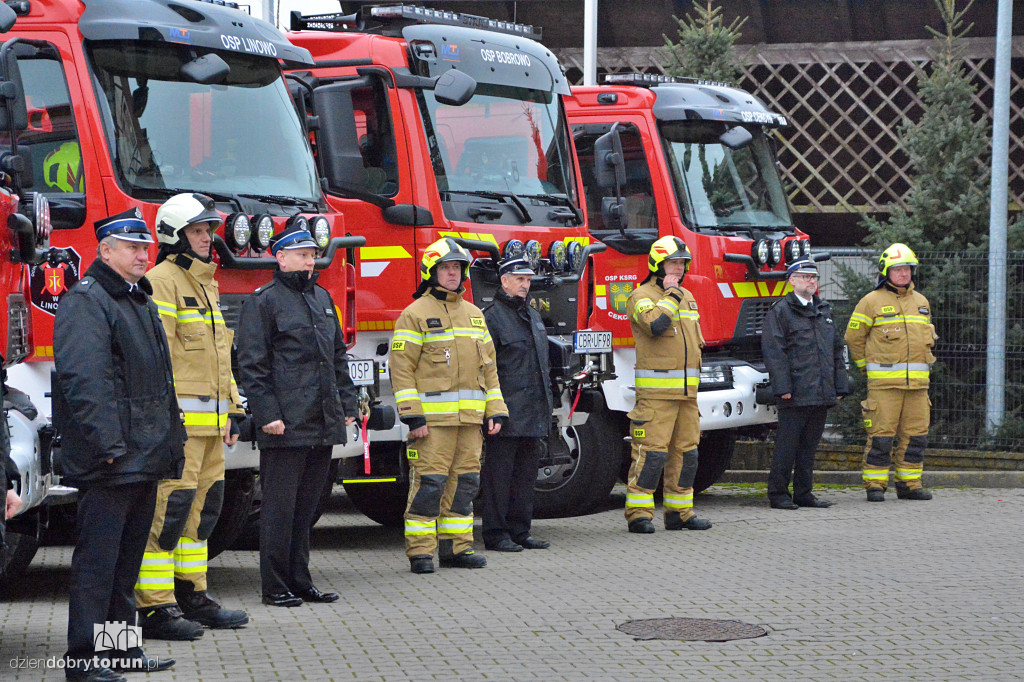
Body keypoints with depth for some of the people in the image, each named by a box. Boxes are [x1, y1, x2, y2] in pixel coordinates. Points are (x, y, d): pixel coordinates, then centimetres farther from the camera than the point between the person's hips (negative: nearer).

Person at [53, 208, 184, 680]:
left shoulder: (140, 302, 20)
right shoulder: (86, 301, -10)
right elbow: (83, 379, -20)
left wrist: (171, 441, 21)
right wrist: (108, 443, -25)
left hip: (145, 459, 10)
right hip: (110, 463, -9)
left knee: (128, 558, 15)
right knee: (98, 558, -9)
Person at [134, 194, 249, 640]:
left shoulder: (205, 283, 21)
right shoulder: (162, 281, -9)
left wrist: (231, 410, 24)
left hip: (209, 421, 10)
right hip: (178, 418, -10)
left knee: (202, 507, 13)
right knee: (168, 508, -9)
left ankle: (191, 597, 21)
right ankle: (155, 608, -8)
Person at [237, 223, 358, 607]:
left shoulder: (322, 299, 19)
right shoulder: (263, 301, -4)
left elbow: (338, 356, 24)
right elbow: (252, 364, -9)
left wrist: (347, 405, 16)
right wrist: (267, 414, -15)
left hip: (324, 426, 7)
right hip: (286, 426, -7)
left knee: (306, 506, 11)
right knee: (280, 506, -3)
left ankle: (300, 582, 17)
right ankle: (275, 586, 2)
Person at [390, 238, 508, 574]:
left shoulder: (474, 315, 18)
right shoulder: (416, 314, -3)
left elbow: (488, 366, 20)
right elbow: (401, 367, -8)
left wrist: (495, 411, 11)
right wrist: (413, 416, -15)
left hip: (469, 418, 6)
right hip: (433, 416, -6)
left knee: (464, 480, 7)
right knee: (429, 481, -8)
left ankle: (456, 546, 14)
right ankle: (420, 551, -3)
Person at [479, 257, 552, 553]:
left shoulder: (533, 317, 19)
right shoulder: (492, 317, -7)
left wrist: (546, 405, 22)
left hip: (533, 414, 8)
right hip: (507, 412, -8)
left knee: (526, 473, 10)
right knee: (499, 473, -4)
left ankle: (520, 531, 16)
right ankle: (496, 533, -1)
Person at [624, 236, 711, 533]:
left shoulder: (687, 297, 20)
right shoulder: (642, 296, -5)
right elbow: (655, 324, -26)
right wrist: (670, 295, -13)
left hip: (686, 391, 8)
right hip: (656, 391, -8)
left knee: (686, 452, 8)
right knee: (651, 451, -11)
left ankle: (680, 511, 16)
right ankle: (639, 513, -7)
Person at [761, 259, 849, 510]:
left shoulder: (824, 311, 19)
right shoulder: (780, 311, -3)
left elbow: (836, 351, 21)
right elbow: (773, 351, -10)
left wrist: (840, 386, 14)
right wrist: (783, 386, -17)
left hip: (821, 394, 7)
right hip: (795, 395, -7)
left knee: (809, 445, 11)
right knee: (787, 445, -3)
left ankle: (804, 493, 17)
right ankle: (778, 494, 2)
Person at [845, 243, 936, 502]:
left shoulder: (921, 302, 17)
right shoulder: (872, 301, 0)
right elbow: (853, 336, 5)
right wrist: (866, 365, 5)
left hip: (917, 383, 5)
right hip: (884, 382, -5)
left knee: (915, 434, 5)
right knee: (881, 434, -7)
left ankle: (909, 483, 14)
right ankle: (875, 485, -1)